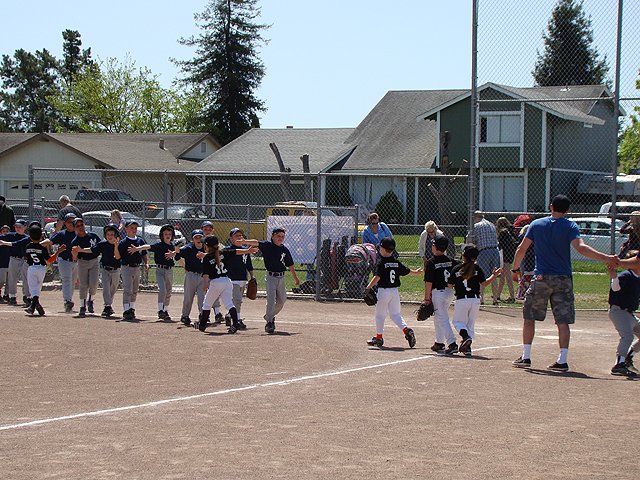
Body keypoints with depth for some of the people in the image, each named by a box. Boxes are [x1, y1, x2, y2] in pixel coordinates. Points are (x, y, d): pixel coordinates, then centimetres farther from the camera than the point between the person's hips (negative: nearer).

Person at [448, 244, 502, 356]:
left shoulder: (456, 269, -1)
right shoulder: (477, 268, 1)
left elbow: (450, 285, 2)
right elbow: (484, 283, 2)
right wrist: (494, 275, 14)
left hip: (461, 300, -2)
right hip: (475, 299, 2)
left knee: (458, 321, 11)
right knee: (471, 323, 13)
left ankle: (466, 337, -19)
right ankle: (467, 347, 7)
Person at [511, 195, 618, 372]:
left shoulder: (536, 224, 6)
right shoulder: (570, 226, -1)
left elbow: (521, 249, 4)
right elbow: (581, 247, -16)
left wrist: (515, 269, 17)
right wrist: (605, 258, -18)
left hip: (540, 278, 1)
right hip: (563, 279, -1)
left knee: (529, 317, 11)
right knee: (563, 321, 2)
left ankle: (526, 357, 9)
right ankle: (562, 360, -5)